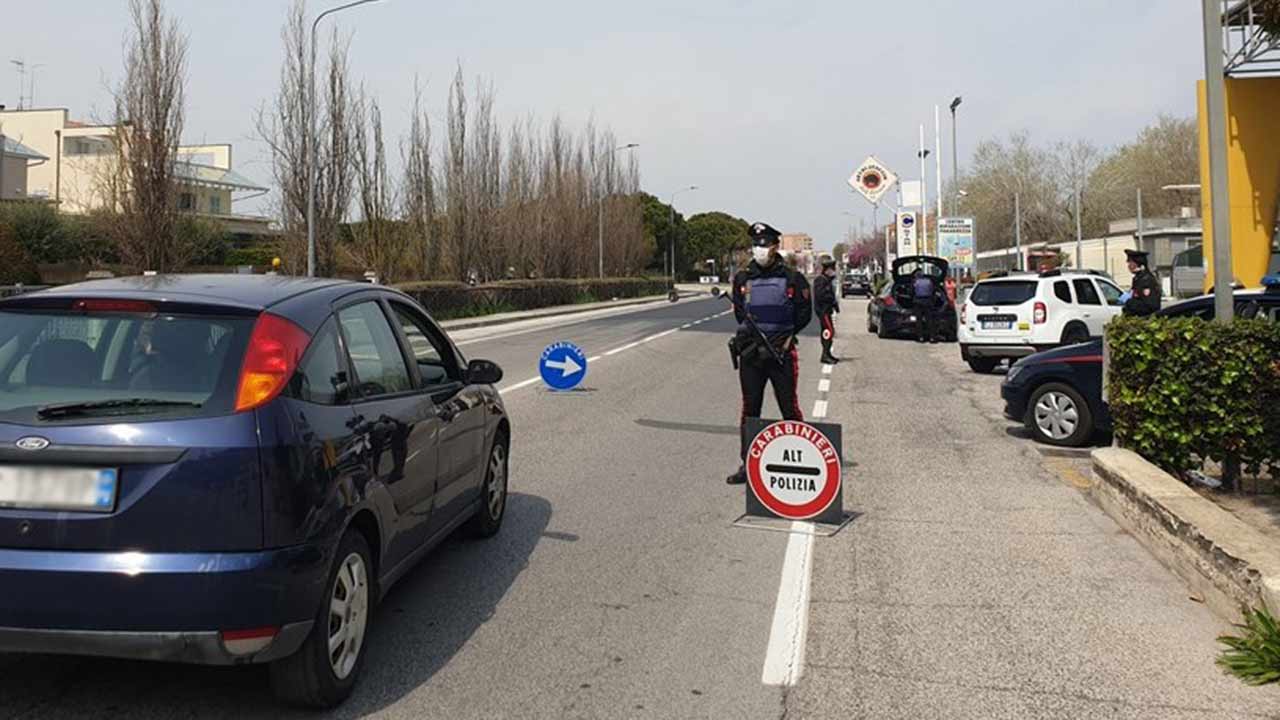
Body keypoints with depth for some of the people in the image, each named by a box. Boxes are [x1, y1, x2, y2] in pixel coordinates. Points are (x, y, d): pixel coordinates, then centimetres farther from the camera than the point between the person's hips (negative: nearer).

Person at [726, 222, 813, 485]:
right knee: (749, 409, 8)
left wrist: (785, 336, -3)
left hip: (782, 352, -3)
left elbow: (804, 313, 4)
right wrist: (755, 335, 2)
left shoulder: (792, 279, -2)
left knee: (789, 408, 2)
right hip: (750, 352, 3)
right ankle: (747, 465, 16)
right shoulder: (742, 279, 6)